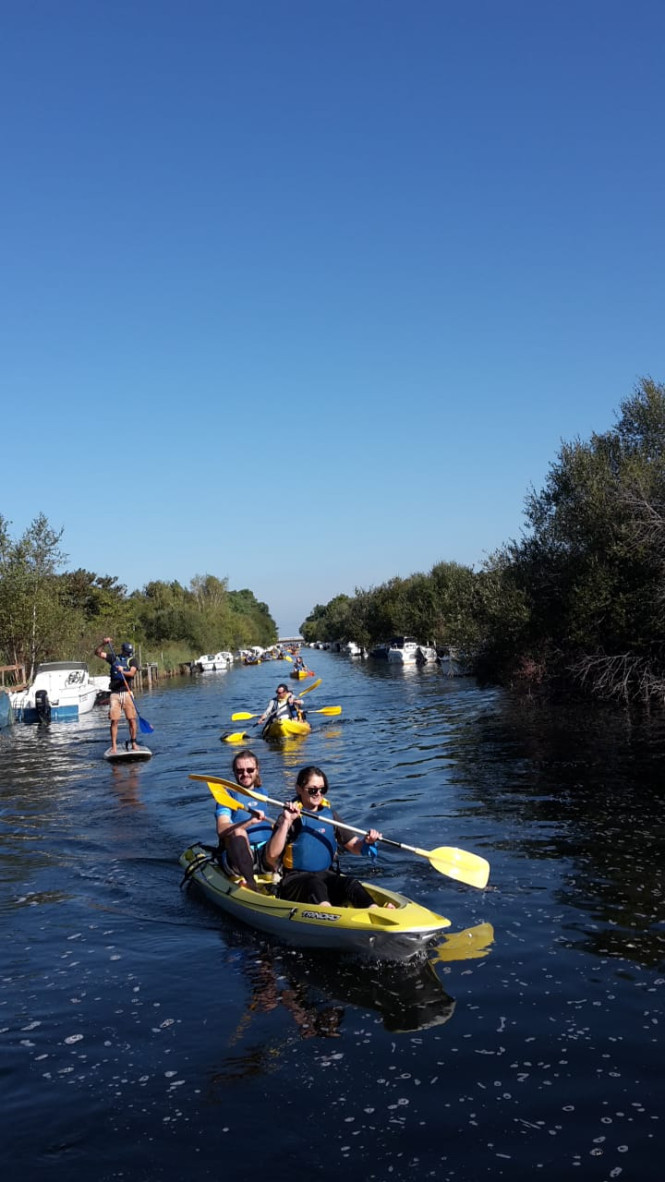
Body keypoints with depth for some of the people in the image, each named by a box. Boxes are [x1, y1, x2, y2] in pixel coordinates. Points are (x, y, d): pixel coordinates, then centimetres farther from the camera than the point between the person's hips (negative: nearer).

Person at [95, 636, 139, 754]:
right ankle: (114, 746, -1)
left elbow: (132, 673, -13)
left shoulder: (132, 661, 5)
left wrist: (123, 672, -32)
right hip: (115, 694, 1)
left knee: (132, 719, -2)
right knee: (114, 721, -4)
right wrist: (104, 643, -5)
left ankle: (134, 743, 11)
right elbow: (97, 652, 10)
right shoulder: (113, 658, 13)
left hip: (127, 693, -1)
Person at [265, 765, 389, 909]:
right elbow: (271, 855, -15)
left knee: (351, 884, -25)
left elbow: (354, 846, 13)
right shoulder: (292, 817, -3)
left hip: (326, 875, 5)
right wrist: (286, 822, -21)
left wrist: (366, 842, -9)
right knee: (315, 885, -36)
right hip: (295, 880, -5)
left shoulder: (329, 814, 12)